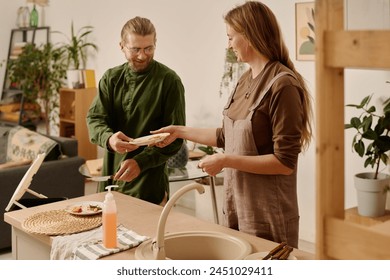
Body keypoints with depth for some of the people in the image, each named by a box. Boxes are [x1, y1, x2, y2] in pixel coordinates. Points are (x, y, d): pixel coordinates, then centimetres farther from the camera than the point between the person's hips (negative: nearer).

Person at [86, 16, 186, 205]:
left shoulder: (169, 81, -7)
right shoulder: (111, 78, 6)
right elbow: (94, 119, -1)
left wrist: (141, 161, -21)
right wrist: (109, 138, -24)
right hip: (111, 177, 4)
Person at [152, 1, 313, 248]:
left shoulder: (282, 85, -18)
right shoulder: (245, 81, 6)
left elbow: (285, 162, -20)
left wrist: (226, 161, -19)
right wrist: (181, 131, 19)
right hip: (235, 207, 8)